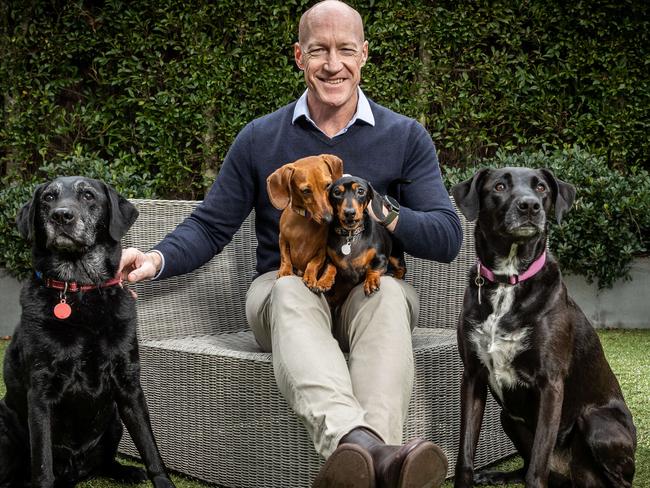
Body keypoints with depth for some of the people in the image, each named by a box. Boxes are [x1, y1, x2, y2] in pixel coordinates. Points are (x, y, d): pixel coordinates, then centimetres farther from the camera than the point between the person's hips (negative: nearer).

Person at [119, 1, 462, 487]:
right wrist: (158, 258, -12)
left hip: (371, 290, 0)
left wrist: (377, 213, -19)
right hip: (284, 294, 0)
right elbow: (210, 227, 9)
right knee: (291, 288, -37)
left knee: (387, 292, -36)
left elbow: (448, 238, -1)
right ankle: (360, 446, -62)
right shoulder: (260, 138, 9)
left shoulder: (405, 137, 7)